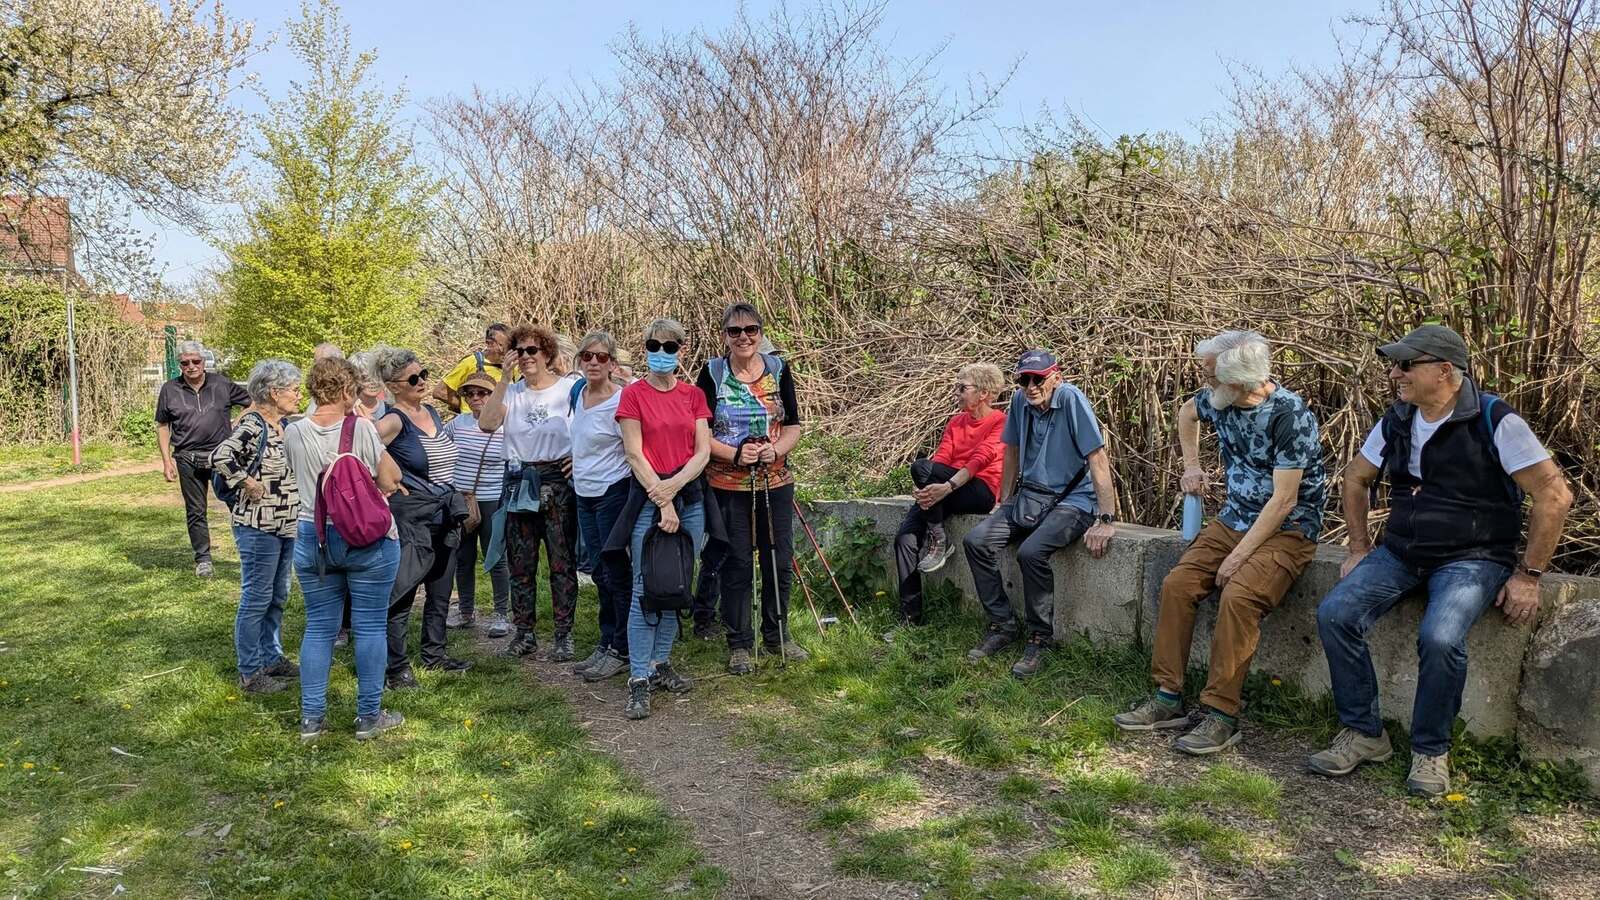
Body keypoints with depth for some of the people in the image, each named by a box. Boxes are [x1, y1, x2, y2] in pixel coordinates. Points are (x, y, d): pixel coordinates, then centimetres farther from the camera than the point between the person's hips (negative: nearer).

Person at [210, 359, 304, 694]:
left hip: (286, 526, 9)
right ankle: (249, 673, 12)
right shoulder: (253, 425, -18)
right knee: (256, 599, 1)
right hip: (258, 527, -9)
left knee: (277, 597, 18)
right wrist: (249, 486, -24)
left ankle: (272, 658, 32)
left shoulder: (284, 425, 9)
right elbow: (221, 457, -34)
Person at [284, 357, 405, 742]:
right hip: (368, 540, -3)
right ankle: (369, 716, 14)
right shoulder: (361, 429, -14)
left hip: (313, 540, 4)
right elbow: (391, 479, -5)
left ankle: (312, 718, 18)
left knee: (319, 628, 13)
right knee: (370, 627, 6)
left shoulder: (294, 433, -3)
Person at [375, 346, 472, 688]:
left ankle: (434, 653, 29)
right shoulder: (394, 420, -14)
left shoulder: (432, 413, 9)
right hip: (412, 516, -8)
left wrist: (457, 503, 19)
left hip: (446, 515, 8)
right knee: (402, 593, -1)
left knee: (440, 591, 15)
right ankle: (398, 667, 7)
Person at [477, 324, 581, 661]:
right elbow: (486, 423, -9)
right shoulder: (511, 392, 8)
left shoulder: (569, 389, -3)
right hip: (519, 481, 4)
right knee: (520, 563, 9)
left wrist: (581, 455, -10)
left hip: (558, 480, -4)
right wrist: (504, 378, -11)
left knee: (562, 561, 0)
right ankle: (524, 633, 19)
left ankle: (563, 634, 9)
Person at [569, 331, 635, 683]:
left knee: (617, 574, 0)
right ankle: (607, 644, 28)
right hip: (584, 494, 8)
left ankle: (621, 651, 12)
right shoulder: (578, 392, 6)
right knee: (599, 572, 16)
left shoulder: (620, 401, -17)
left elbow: (633, 452, -16)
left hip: (613, 493, -8)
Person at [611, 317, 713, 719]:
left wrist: (675, 484, -14)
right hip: (649, 498, -4)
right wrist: (663, 502, -14)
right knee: (645, 591, -5)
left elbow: (703, 450, 3)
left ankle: (660, 663, 23)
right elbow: (634, 453, -8)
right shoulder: (634, 394, -1)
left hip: (690, 498, 4)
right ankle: (639, 680, -1)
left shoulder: (693, 395, 9)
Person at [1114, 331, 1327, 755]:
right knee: (1177, 584, -12)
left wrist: (1239, 556, -22)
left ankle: (1222, 715, -22)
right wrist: (1192, 465, 18)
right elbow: (1187, 411, 27)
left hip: (1288, 528, -7)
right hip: (1234, 518, 7)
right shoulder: (1219, 400, -1)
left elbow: (1283, 501, -22)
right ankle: (1169, 699, -5)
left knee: (1238, 597, -30)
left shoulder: (1290, 414, -21)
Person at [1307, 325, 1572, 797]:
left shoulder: (1495, 421, -13)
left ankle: (1431, 750, -7)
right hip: (1400, 551, 5)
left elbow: (1554, 493, -11)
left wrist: (1528, 576, -11)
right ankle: (1365, 734, -3)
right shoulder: (1395, 422, 5)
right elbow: (1355, 478, 20)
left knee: (1440, 637, -32)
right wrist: (1360, 550, 13)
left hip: (1472, 557, -5)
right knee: (1335, 613, -17)